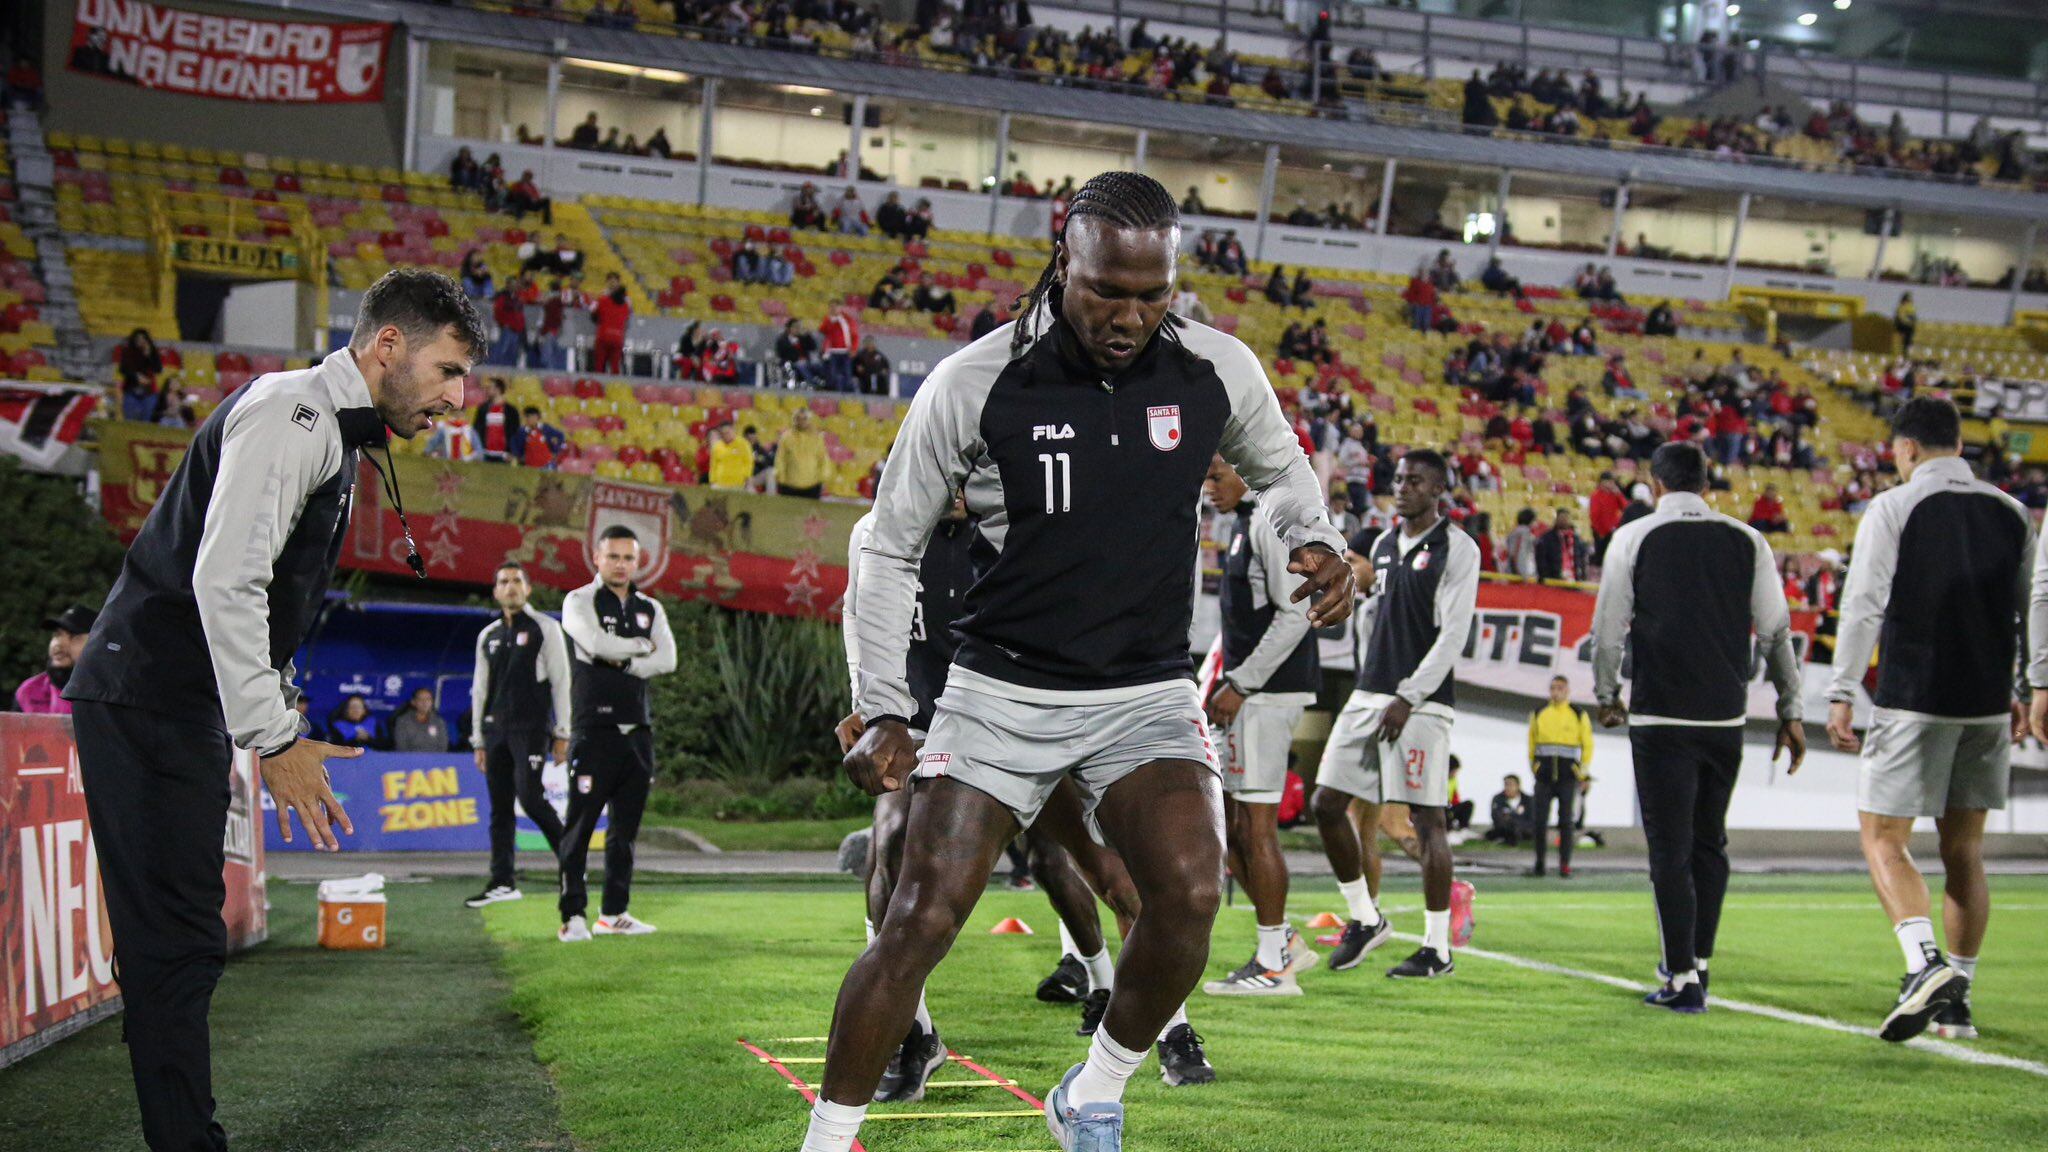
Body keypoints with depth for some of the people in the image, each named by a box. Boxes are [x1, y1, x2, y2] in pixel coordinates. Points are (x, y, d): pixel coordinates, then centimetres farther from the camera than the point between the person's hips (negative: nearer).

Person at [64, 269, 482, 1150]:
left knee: (183, 944, 10)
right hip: (148, 703, -10)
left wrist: (276, 734, 17)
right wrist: (276, 739, -21)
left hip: (183, 709, 10)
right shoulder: (292, 411, -14)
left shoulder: (333, 432, 18)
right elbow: (224, 580, -23)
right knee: (175, 945, -10)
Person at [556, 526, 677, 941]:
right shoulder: (579, 602, 2)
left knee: (626, 825, 8)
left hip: (637, 729, 5)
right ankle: (573, 915, -8)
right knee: (580, 823, -9)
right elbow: (597, 643, -17)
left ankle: (614, 913, 14)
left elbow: (667, 660, 1)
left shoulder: (650, 609, 16)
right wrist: (642, 646, -2)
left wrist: (622, 662, -9)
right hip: (594, 727, -5)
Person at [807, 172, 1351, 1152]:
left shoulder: (1219, 372, -4)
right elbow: (890, 548, 0)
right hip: (1001, 691, -1)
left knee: (1190, 895, -20)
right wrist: (882, 710, -6)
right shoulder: (973, 385, -11)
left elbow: (1281, 469, 18)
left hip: (1149, 693, 2)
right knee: (921, 920, -10)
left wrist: (1313, 544, -4)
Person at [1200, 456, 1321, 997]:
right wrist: (1225, 685, 17)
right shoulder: (1244, 523, 18)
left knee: (1256, 825, -5)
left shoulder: (1272, 521, -13)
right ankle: (1284, 943, 19)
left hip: (1268, 691, -10)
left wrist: (1239, 685, -18)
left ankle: (1272, 966, 1)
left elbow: (1294, 614, -19)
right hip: (1249, 691, 10)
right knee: (1228, 823, 12)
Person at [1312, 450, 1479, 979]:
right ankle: (1365, 919, 17)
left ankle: (1437, 948, 2)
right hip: (1369, 694, 7)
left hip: (1422, 702, -7)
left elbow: (1453, 635, -12)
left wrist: (1408, 698, -16)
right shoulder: (1383, 545, 16)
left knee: (1427, 819, -5)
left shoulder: (1456, 549, -6)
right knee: (1326, 804, 3)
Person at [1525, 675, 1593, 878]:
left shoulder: (1579, 716, 5)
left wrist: (1582, 771, 4)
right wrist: (1533, 767, 11)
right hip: (1544, 776, 1)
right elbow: (1531, 744, 17)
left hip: (1568, 777, -1)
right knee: (1540, 821, -3)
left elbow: (1588, 745, 10)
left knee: (1566, 821, -2)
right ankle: (1539, 864, 6)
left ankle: (1565, 866, 2)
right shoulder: (1538, 715, 10)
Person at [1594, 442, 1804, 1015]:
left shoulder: (1634, 539, -3)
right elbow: (1776, 631, 5)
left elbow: (1608, 629, 0)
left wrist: (1607, 697, 15)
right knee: (1710, 842, 17)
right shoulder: (1747, 541, 5)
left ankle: (1682, 981, -1)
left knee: (1671, 848, 0)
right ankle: (1698, 964, 25)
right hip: (1727, 714, 3)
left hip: (1660, 716, -3)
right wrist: (1789, 712, 12)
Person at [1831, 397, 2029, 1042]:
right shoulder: (2011, 513, 10)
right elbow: (2034, 607, 14)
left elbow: (1862, 605, -10)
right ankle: (1957, 999, 15)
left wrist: (1841, 694, -8)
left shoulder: (1895, 508, -5)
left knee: (1884, 839, -2)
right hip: (1988, 708, 5)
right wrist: (2033, 692, 22)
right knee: (1963, 852, 12)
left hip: (1913, 701, -5)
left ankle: (1925, 963, -24)